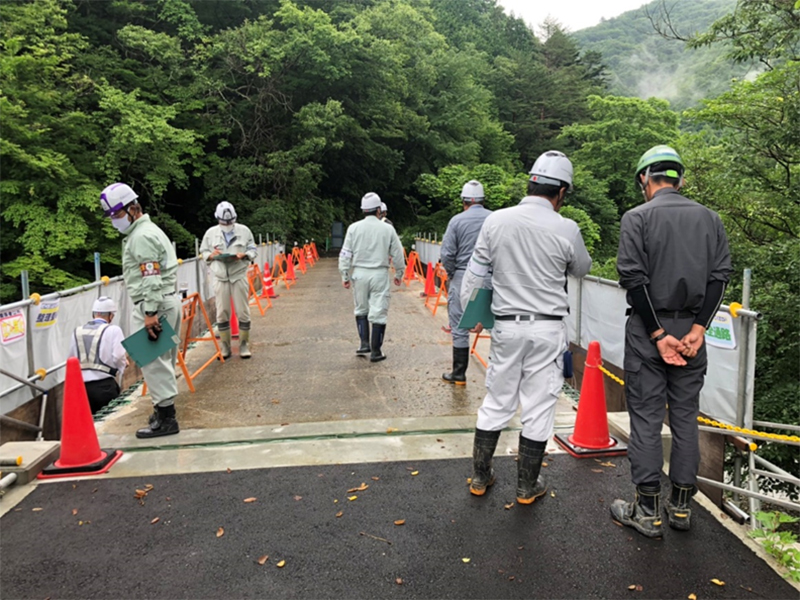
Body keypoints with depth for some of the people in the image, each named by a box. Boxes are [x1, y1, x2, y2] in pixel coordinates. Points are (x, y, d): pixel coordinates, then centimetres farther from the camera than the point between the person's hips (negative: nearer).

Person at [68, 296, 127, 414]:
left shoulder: (77, 332, 13)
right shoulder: (113, 330, -2)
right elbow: (118, 357, -10)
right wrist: (123, 364, 9)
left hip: (80, 386, 5)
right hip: (104, 385, -5)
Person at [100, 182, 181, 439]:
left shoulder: (142, 236, -13)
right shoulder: (145, 231, 21)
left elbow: (151, 278, -21)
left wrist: (150, 313, -23)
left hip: (155, 305, -11)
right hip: (167, 301, 11)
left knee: (153, 360, -8)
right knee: (162, 359, 14)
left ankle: (165, 419, -4)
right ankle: (165, 409, 21)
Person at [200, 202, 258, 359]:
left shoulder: (244, 230, 2)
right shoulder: (211, 232, 6)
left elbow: (253, 250, 6)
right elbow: (203, 251, 12)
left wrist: (244, 255, -14)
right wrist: (211, 255, -9)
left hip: (239, 276, -1)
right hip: (220, 277, 1)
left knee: (243, 312, 2)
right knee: (222, 313, 4)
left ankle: (244, 345, 14)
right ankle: (225, 346, 15)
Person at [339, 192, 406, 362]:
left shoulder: (354, 228, 0)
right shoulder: (388, 229, -2)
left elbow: (345, 254, 0)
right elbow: (397, 254, 4)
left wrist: (345, 276, 6)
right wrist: (399, 274, 16)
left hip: (359, 273, 2)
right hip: (380, 273, -2)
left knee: (361, 310, 19)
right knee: (378, 313, 3)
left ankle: (364, 344, 15)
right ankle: (375, 352, 6)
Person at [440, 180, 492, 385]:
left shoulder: (457, 220, -5)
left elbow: (447, 255, -7)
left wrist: (451, 274, 9)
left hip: (463, 277, -2)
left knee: (460, 328, 8)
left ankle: (459, 374, 16)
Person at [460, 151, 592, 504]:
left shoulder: (495, 221, -4)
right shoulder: (565, 229, -9)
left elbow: (475, 274, 1)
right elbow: (581, 270, 10)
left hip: (506, 326, 2)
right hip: (548, 329, -2)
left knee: (496, 401, 14)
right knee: (539, 408, 10)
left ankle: (480, 477, 26)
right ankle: (527, 487, 23)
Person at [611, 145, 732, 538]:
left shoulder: (637, 217, -5)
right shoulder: (709, 218, 8)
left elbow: (634, 278, -14)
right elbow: (720, 275, 0)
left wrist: (657, 334, -11)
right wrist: (698, 328, -6)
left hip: (647, 329, -4)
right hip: (692, 329, 4)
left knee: (646, 418, 2)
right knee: (686, 417, 12)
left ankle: (647, 511, 10)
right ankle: (681, 506, 21)